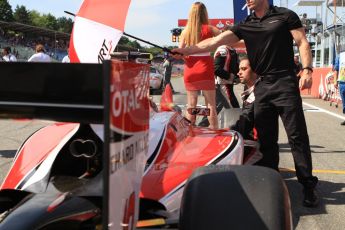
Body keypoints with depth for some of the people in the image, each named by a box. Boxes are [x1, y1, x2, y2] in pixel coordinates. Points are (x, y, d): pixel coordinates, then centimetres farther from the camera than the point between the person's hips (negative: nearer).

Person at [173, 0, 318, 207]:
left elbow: (302, 43, 2)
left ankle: (309, 186, 2)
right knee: (266, 139, 6)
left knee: (297, 136, -5)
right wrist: (186, 51, -2)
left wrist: (307, 69, -13)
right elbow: (215, 42, 6)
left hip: (285, 83, -4)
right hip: (262, 86, 4)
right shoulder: (245, 25, 13)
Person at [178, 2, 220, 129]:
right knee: (211, 105, 4)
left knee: (191, 105, 10)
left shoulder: (186, 31, 2)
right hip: (205, 71, -2)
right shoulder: (209, 29, -4)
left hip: (190, 71, 3)